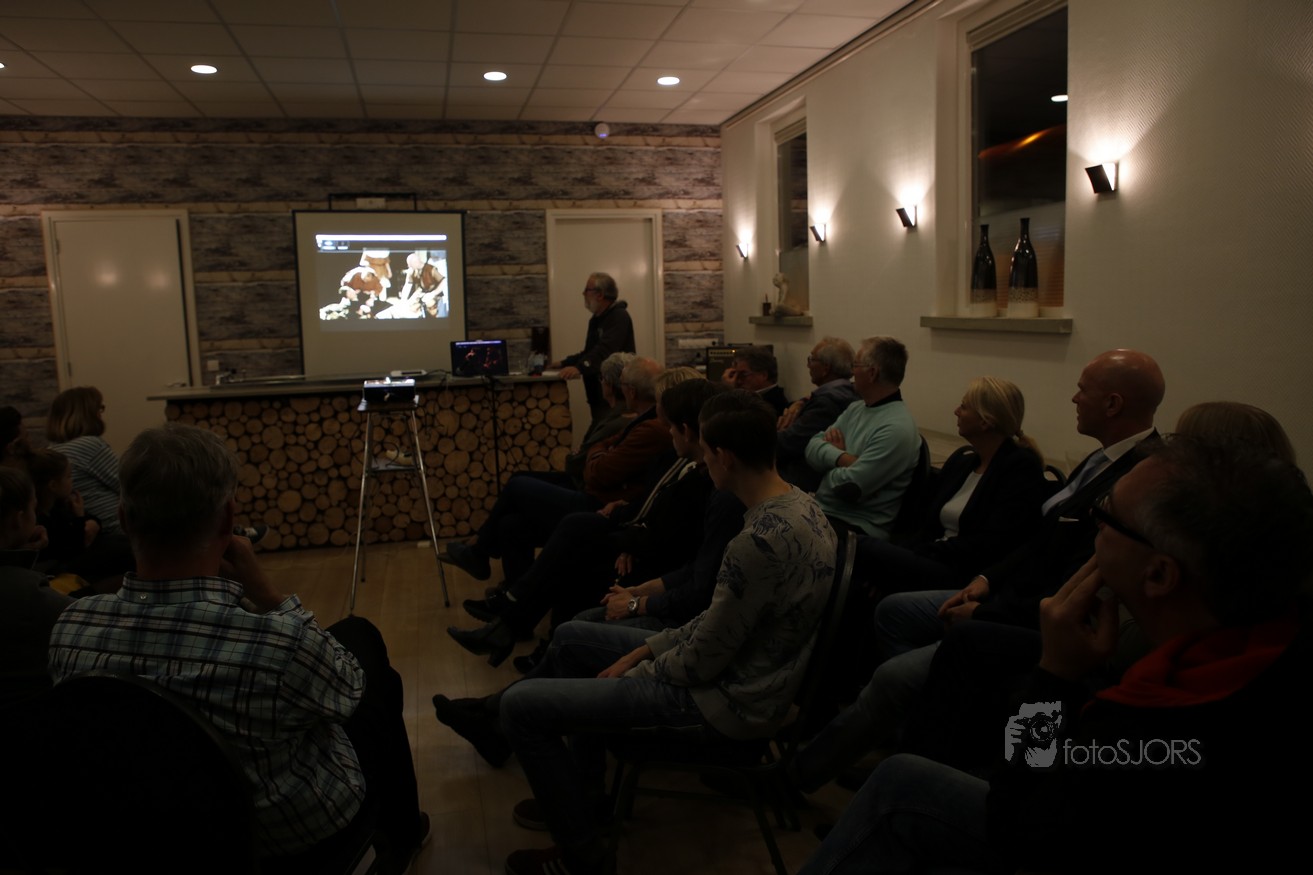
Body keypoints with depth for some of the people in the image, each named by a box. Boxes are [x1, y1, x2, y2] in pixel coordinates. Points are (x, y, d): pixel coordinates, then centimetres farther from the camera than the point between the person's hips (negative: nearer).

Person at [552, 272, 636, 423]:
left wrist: (580, 368, -41)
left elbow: (605, 350, -29)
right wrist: (565, 363, 13)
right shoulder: (595, 320, 16)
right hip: (599, 396, 9)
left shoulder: (619, 316, -15)